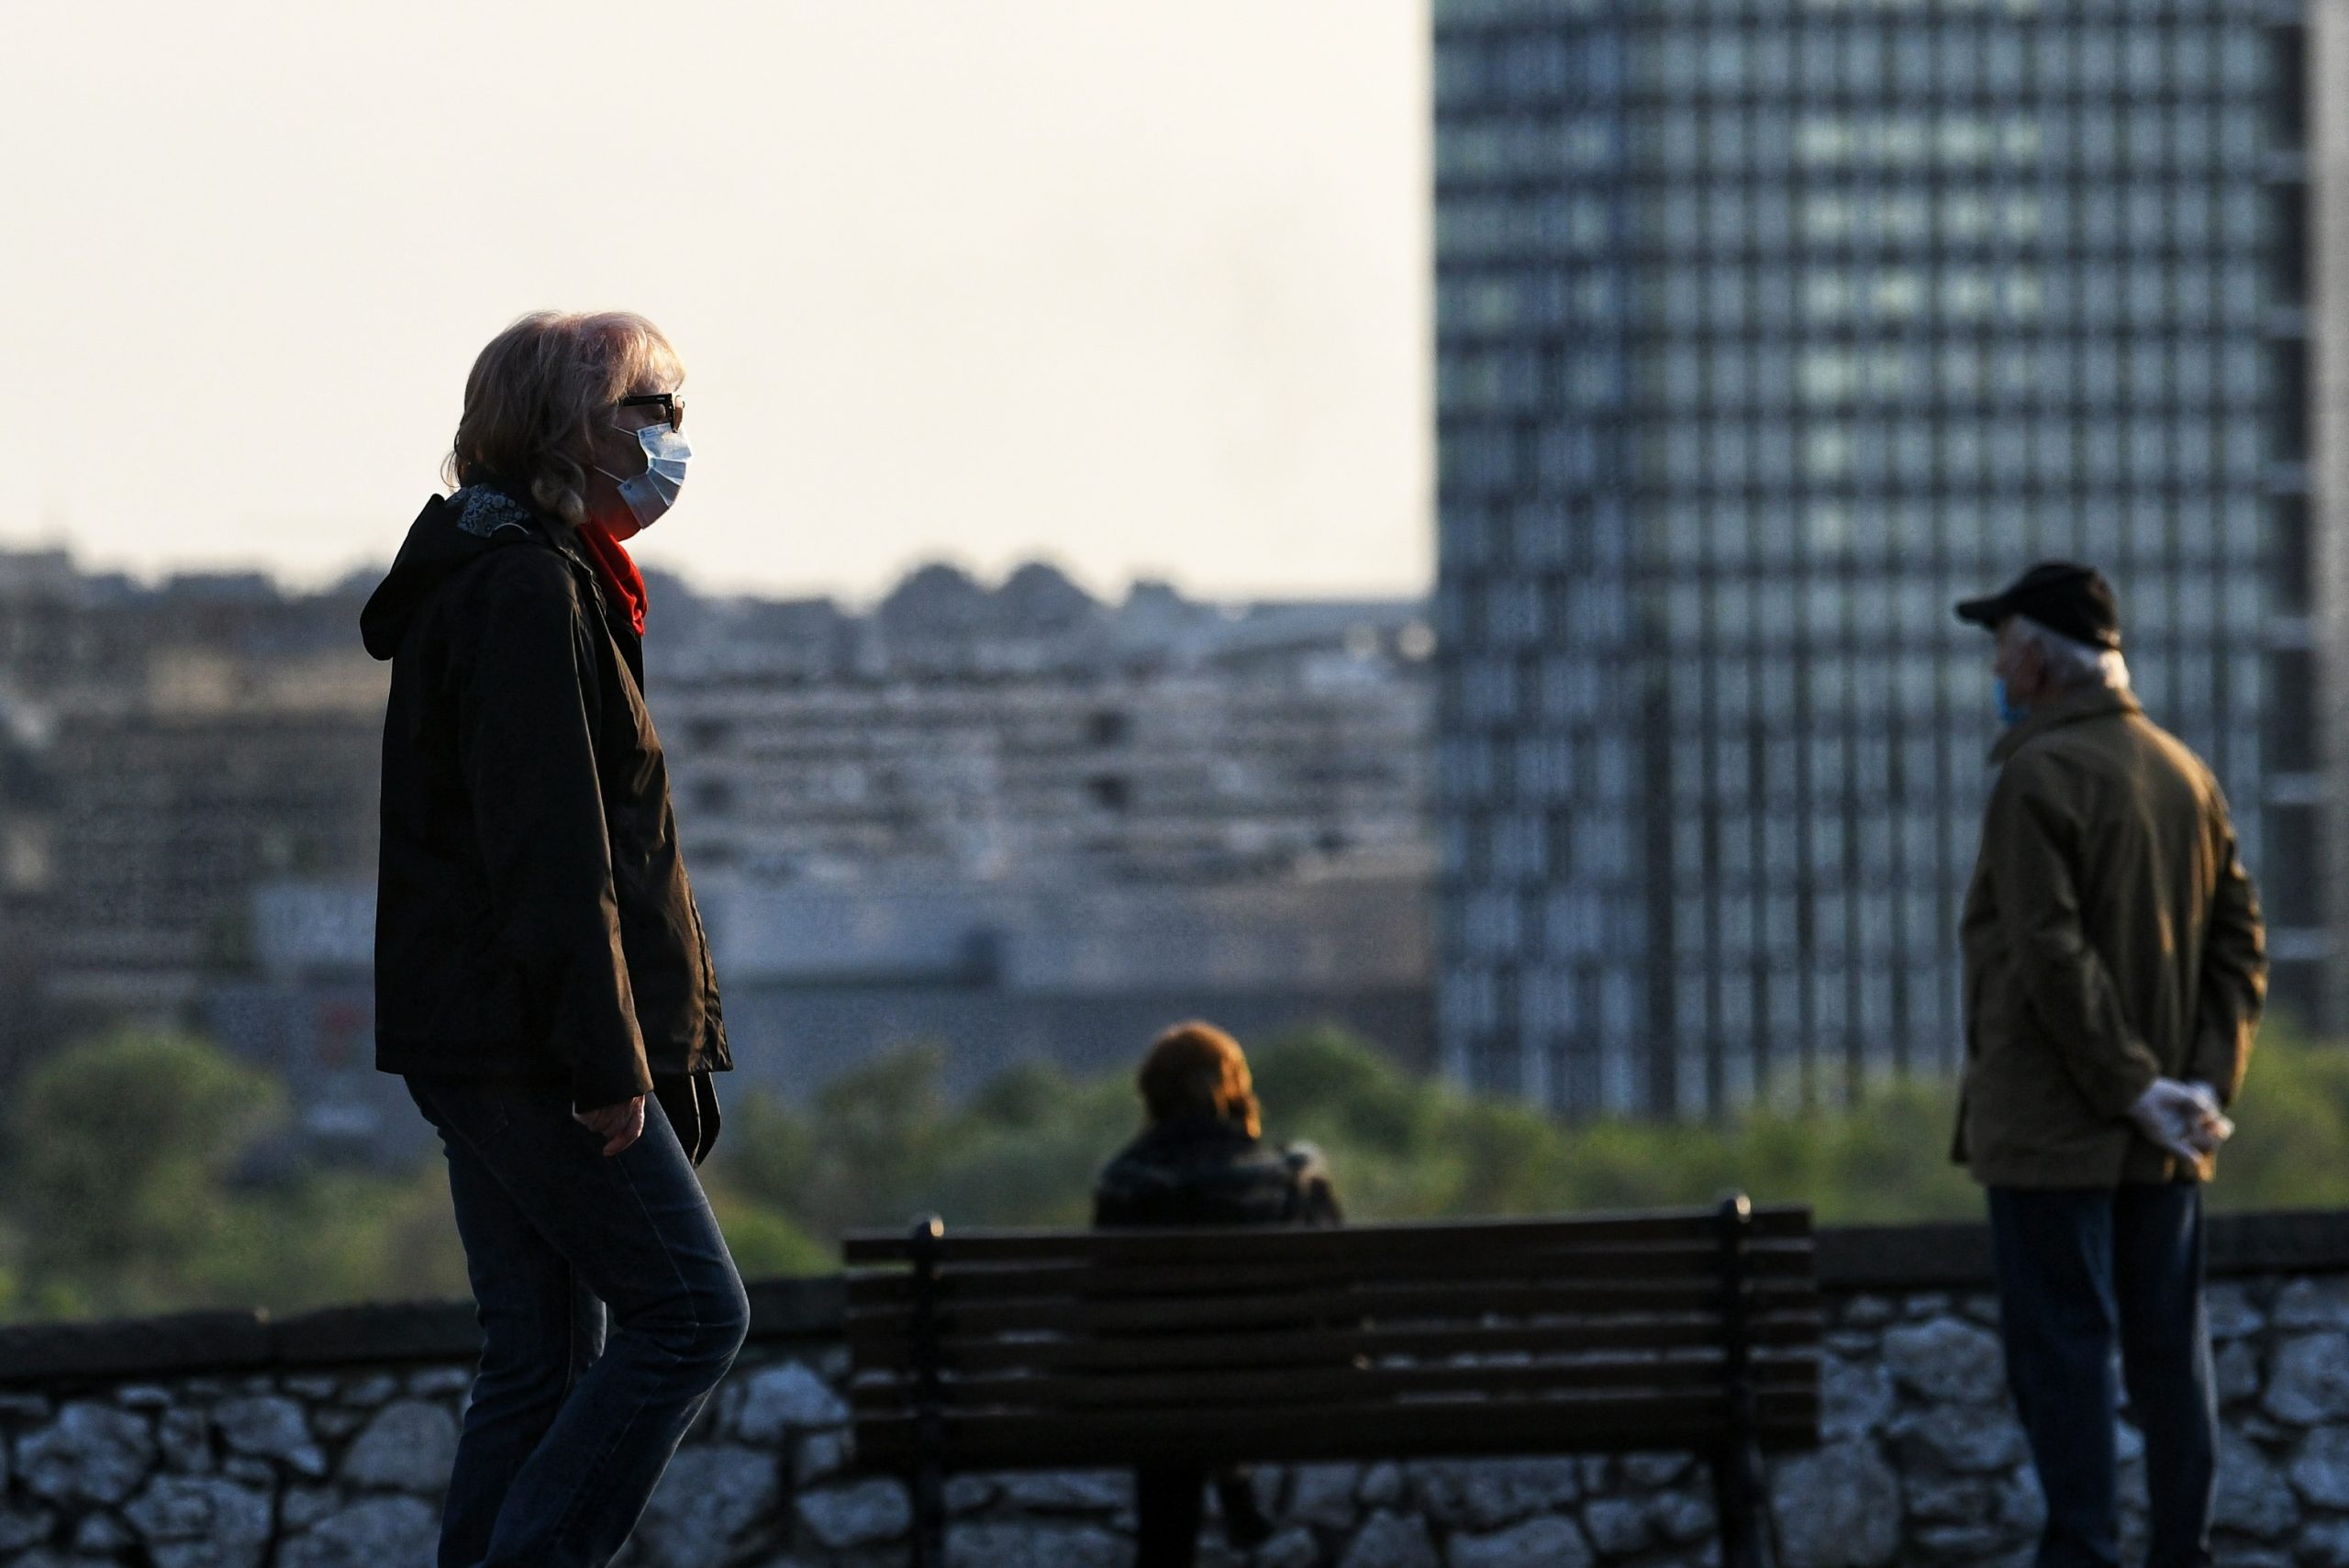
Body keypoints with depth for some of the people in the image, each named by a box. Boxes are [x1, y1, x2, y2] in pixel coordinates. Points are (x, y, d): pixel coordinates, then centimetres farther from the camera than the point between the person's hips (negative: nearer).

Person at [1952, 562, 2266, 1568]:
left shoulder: (2040, 777, -13)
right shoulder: (2184, 773, 10)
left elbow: (2053, 958, -20)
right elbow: (2238, 942, 7)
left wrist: (2136, 1091, -16)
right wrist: (2208, 1082, 0)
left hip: (2053, 1132, -7)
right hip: (2157, 1146, 7)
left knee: (2060, 1343, -4)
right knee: (2169, 1340, 11)